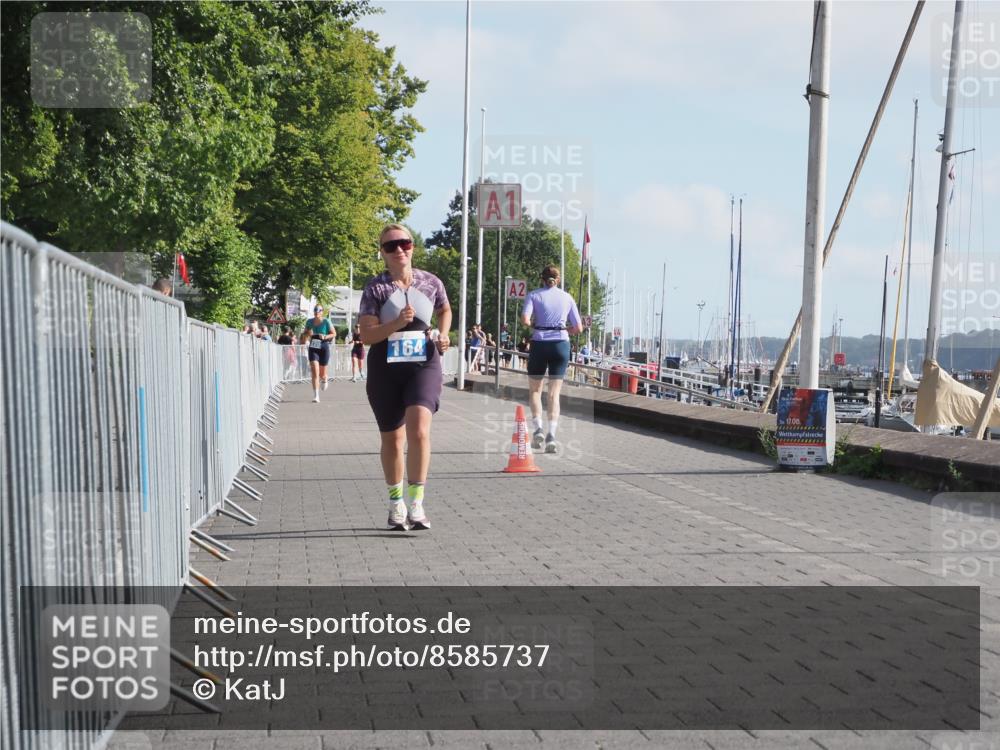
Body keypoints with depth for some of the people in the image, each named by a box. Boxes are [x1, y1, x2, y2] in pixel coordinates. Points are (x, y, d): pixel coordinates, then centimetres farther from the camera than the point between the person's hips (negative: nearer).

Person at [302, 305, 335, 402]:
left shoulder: (326, 322, -7)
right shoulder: (309, 321, 2)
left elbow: (334, 334, -1)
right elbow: (304, 334, 13)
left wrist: (325, 337, -19)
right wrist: (307, 334, -10)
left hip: (324, 348, -1)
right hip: (313, 348, 1)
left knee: (322, 374, 11)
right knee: (315, 373, -12)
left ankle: (324, 380, 50)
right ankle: (316, 396, -13)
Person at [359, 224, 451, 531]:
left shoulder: (431, 283, 2)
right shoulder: (375, 288, -5)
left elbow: (445, 310, 23)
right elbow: (366, 335, -10)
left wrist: (443, 335, 4)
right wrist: (397, 323, -23)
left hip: (424, 366, 0)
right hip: (386, 370, 0)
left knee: (419, 430, -21)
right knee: (392, 439, 11)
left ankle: (416, 504, -13)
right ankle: (396, 503, 30)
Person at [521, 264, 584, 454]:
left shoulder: (533, 295, 2)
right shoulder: (567, 297, 9)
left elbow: (525, 319, -14)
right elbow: (578, 328, 8)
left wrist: (533, 325, 7)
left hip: (539, 344, -1)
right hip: (561, 344, 1)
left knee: (534, 390, 15)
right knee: (554, 393, 4)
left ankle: (538, 428, -2)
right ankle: (552, 435, -8)